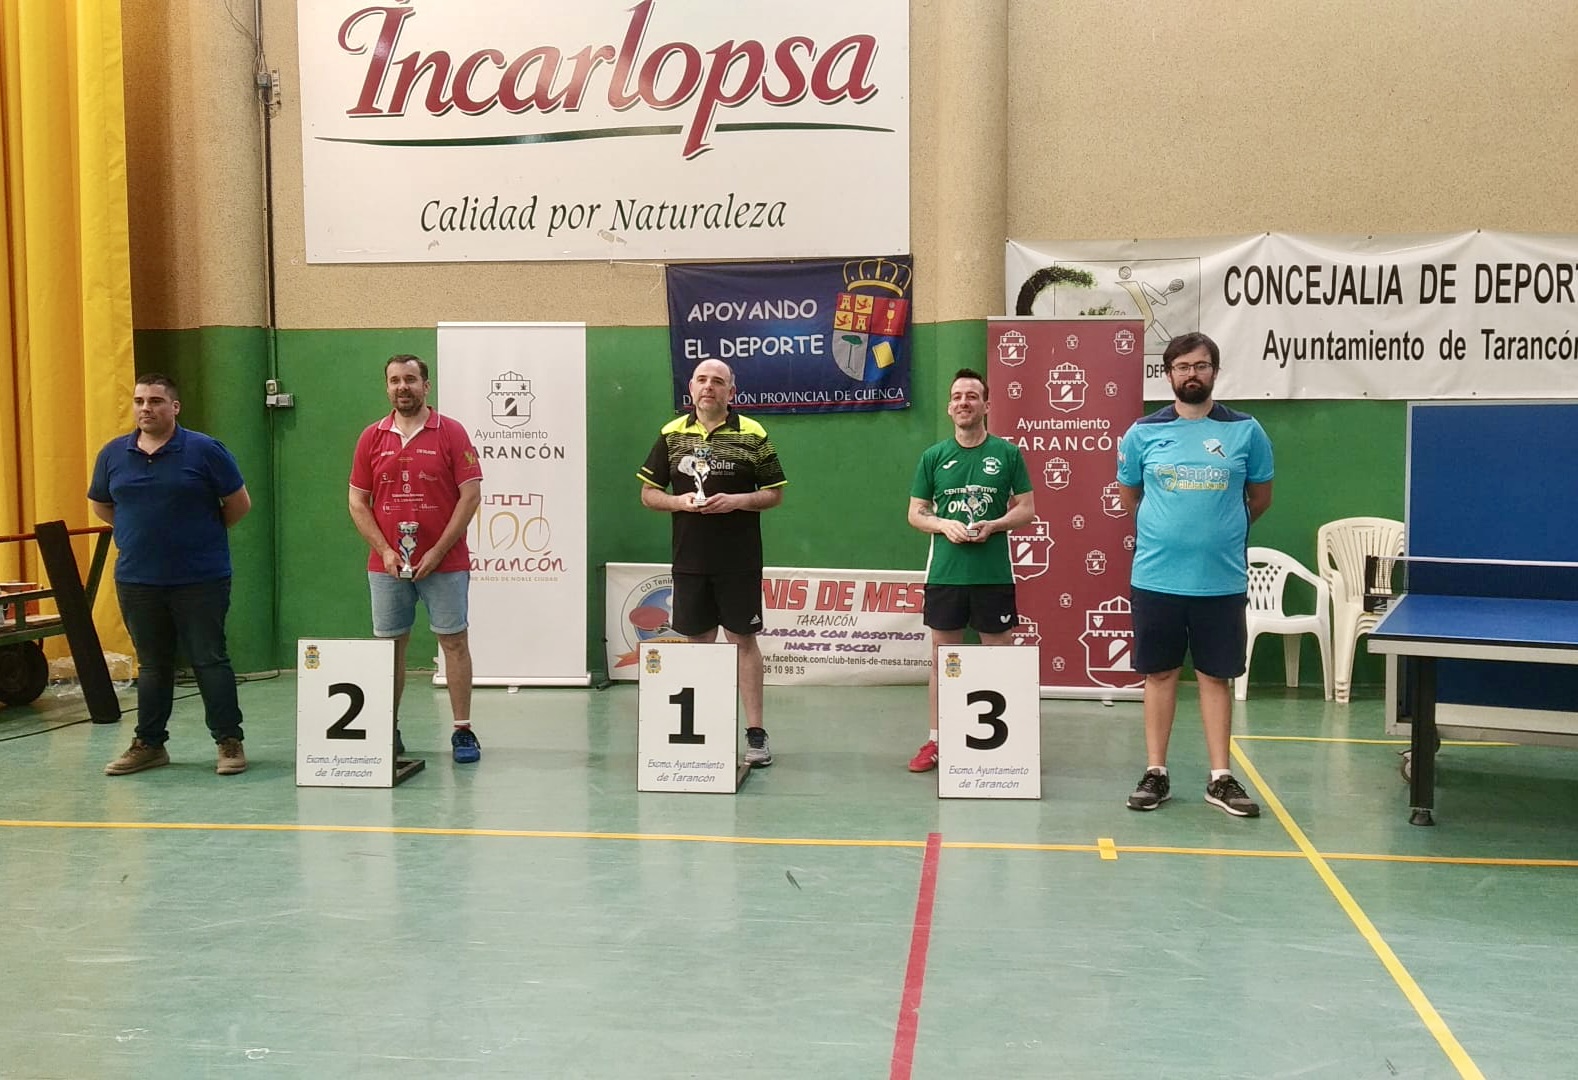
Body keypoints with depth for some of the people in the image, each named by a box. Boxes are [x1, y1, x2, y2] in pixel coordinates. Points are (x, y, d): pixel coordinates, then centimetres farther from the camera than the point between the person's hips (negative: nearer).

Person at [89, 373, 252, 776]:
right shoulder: (113, 454, 5)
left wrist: (203, 533, 7)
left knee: (209, 660, 1)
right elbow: (100, 506, 19)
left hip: (200, 579, -4)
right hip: (136, 579, 4)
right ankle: (149, 744, 23)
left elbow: (239, 504, -1)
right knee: (152, 665, 14)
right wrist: (141, 532, 12)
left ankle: (229, 741, 9)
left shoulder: (205, 450, -7)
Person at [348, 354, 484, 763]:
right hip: (386, 565, 3)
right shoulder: (372, 438, 7)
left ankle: (463, 731, 7)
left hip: (444, 562, -3)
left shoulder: (451, 433, -1)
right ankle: (389, 732, 16)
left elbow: (471, 495, -6)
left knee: (454, 641, 0)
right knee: (389, 644, 7)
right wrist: (384, 551, -5)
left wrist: (438, 551, -11)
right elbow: (357, 502, 8)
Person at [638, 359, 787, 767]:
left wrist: (736, 500, -14)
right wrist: (680, 501, -9)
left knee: (743, 640, 0)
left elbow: (775, 493, 3)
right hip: (689, 559, 3)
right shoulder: (671, 434, 7)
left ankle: (755, 732, 5)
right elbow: (648, 493, 10)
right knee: (698, 641, 9)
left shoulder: (753, 434, 0)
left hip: (739, 560, -3)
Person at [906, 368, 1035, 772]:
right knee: (942, 655, 8)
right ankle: (936, 741, 16)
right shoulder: (934, 457, 6)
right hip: (944, 572, 1)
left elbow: (1026, 508, 4)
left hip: (994, 573, -1)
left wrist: (992, 526, -13)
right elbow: (916, 513, 9)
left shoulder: (1007, 453, 2)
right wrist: (945, 525, -11)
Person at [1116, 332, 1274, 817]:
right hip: (1156, 577, 0)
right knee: (1160, 673, 7)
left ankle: (1220, 778, 14)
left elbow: (1260, 497, 13)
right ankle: (1155, 773, 16)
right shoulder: (1143, 432, 1)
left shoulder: (1245, 431, 1)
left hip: (1222, 579, 0)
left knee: (1216, 676, 6)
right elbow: (1128, 494, 15)